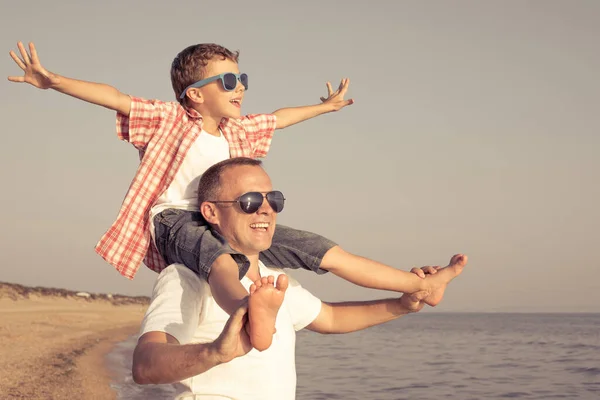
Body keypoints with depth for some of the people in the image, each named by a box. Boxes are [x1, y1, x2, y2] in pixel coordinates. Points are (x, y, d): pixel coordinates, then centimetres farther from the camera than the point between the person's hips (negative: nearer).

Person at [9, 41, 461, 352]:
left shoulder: (236, 130, 18)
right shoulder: (170, 120, -1)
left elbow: (278, 118, 35)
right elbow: (115, 97, -12)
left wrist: (325, 106, 50)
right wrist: (53, 81, -24)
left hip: (225, 225, 7)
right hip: (177, 221, -7)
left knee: (326, 251, -1)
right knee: (219, 257, -45)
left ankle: (420, 284, 3)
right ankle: (251, 316, -79)